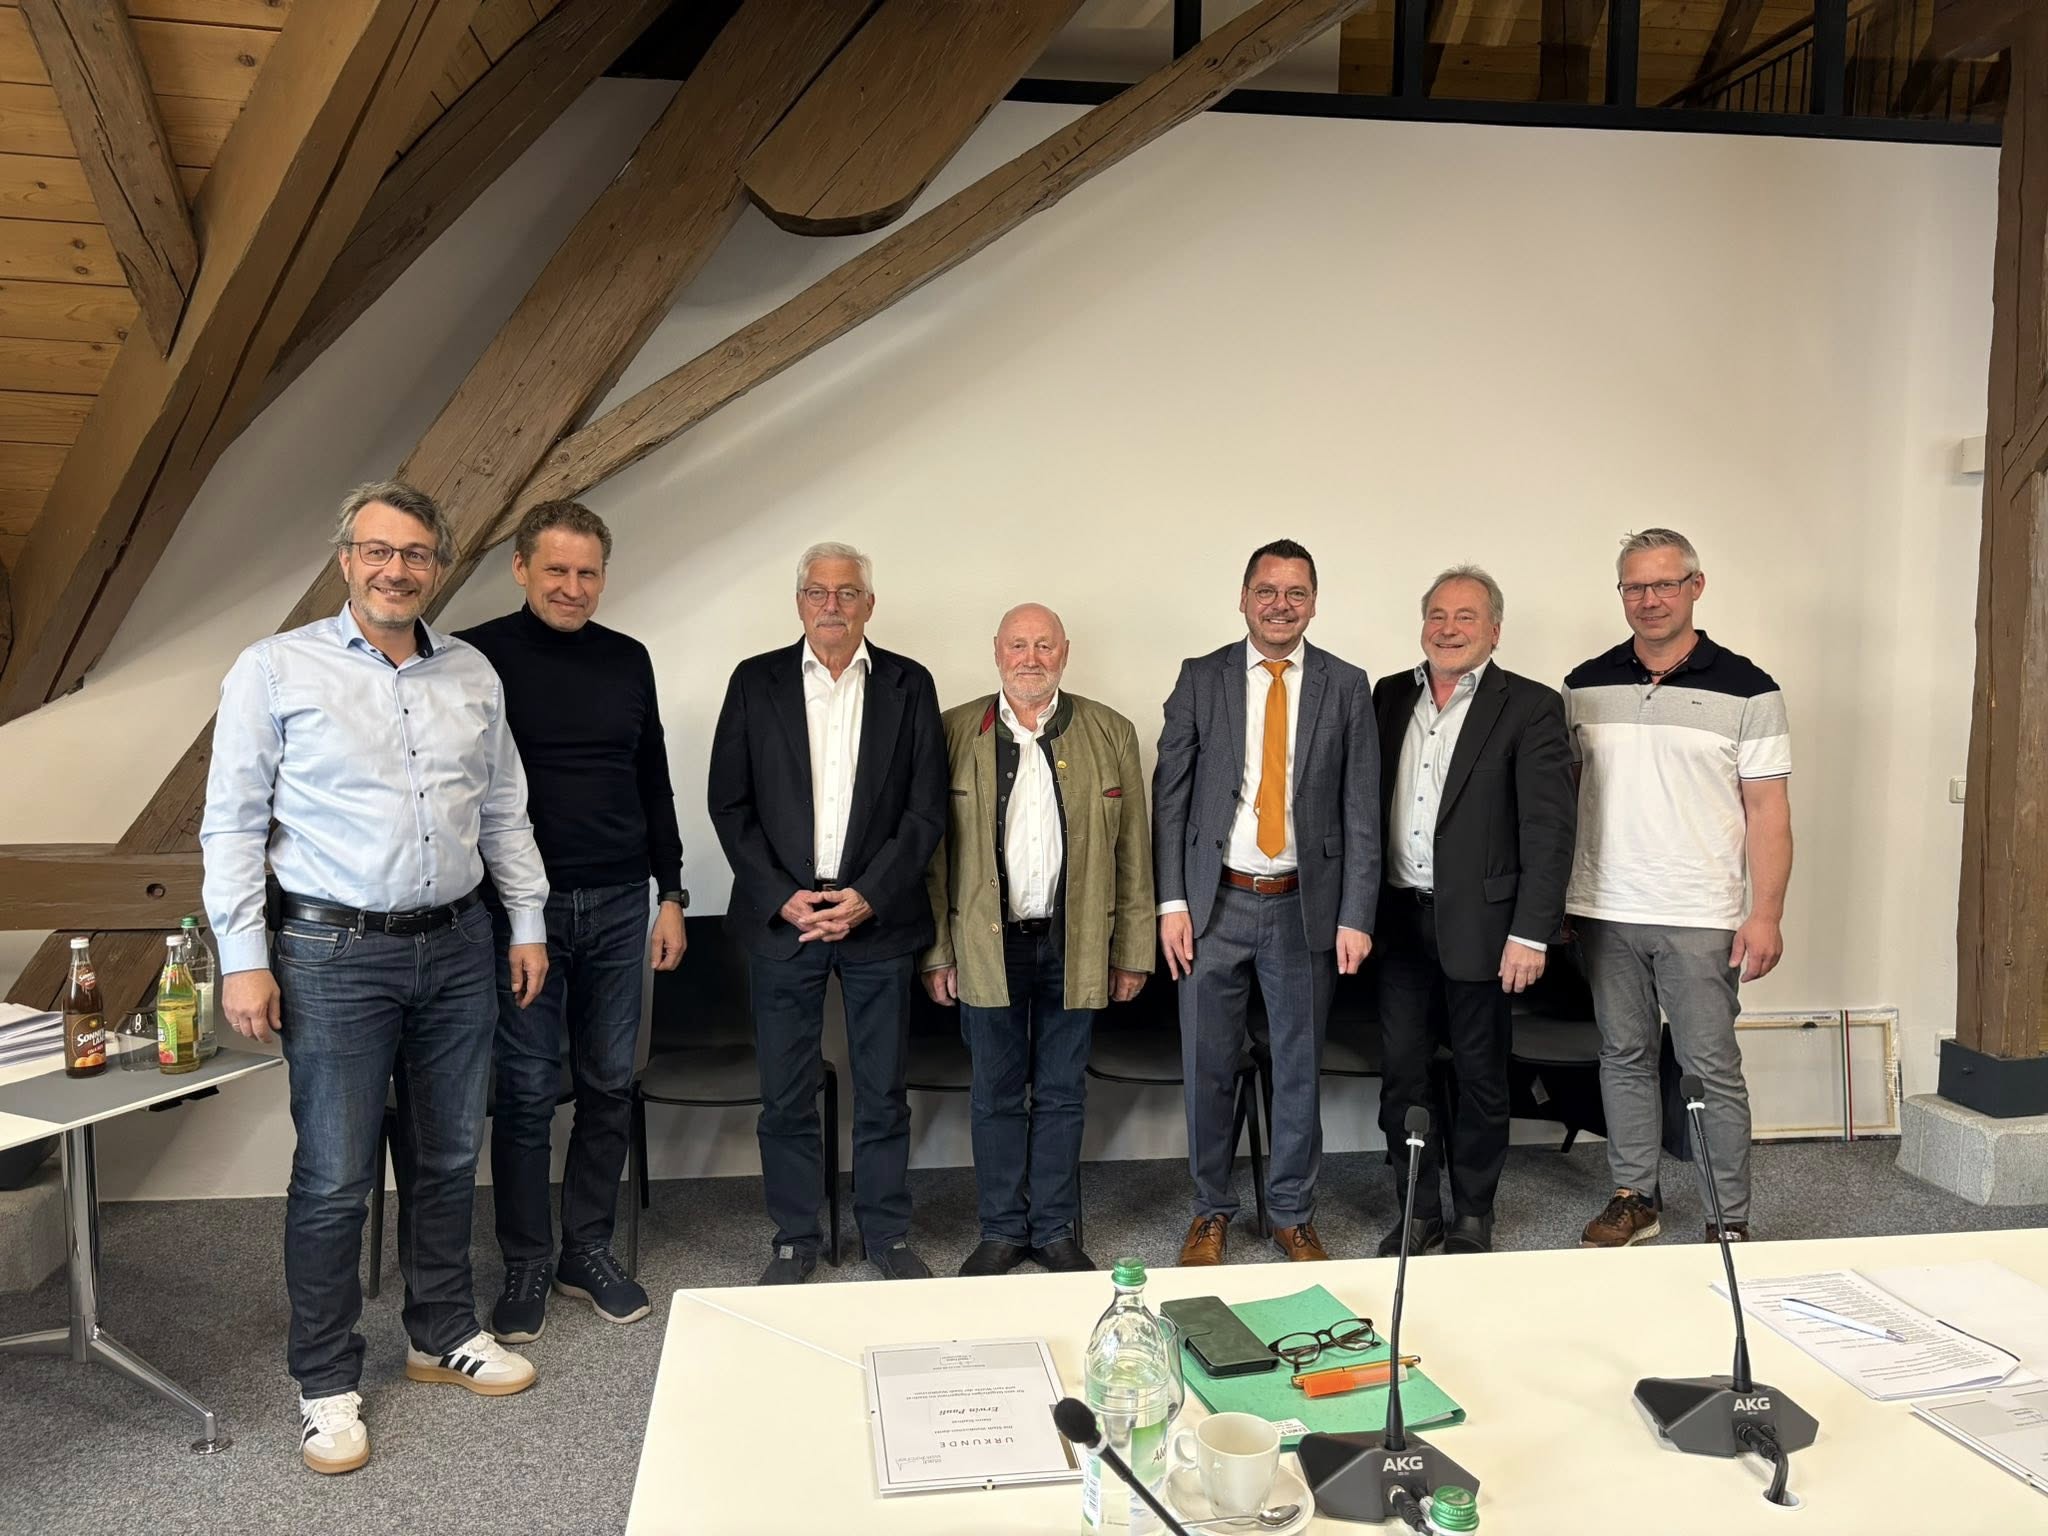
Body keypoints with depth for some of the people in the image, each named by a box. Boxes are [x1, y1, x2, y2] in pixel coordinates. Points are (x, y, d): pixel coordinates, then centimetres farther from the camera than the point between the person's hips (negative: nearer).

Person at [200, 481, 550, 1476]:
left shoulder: (473, 675, 8)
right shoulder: (276, 669, -4)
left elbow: (504, 811, 13)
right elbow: (233, 823, -4)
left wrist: (527, 924, 10)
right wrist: (242, 959, -8)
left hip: (457, 947, 4)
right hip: (336, 954, -4)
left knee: (447, 1159, 14)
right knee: (334, 1176, 3)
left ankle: (444, 1336, 32)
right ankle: (326, 1382, 21)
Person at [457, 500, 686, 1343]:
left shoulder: (628, 659, 8)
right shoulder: (478, 657, -4)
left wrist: (671, 895, 10)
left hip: (619, 906, 4)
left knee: (609, 1084, 10)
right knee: (527, 1090, 4)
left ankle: (589, 1249, 25)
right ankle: (527, 1265, 19)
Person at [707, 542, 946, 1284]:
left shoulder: (909, 685, 4)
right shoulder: (756, 682, 4)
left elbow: (926, 808, 0)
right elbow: (729, 804, 2)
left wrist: (868, 897, -9)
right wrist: (780, 897, -8)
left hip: (878, 916, 0)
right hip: (780, 914, 0)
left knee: (883, 1090, 8)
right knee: (786, 1094, 6)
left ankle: (887, 1233, 23)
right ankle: (794, 1239, 22)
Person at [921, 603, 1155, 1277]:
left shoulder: (1110, 733, 3)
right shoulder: (954, 732, 0)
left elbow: (1132, 851, 4)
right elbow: (934, 851, 1)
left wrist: (1133, 951, 2)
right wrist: (936, 951, -2)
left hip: (1075, 945, 1)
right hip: (987, 944, 0)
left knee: (1062, 1094, 12)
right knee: (996, 1094, 10)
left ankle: (1055, 1229, 27)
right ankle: (1002, 1230, 26)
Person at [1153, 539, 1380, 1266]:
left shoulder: (1346, 686, 2)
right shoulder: (1201, 679, 2)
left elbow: (1361, 811, 1)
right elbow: (1170, 796, 1)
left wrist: (1355, 916, -5)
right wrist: (1172, 902, -5)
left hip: (1305, 907, 0)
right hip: (1216, 904, 0)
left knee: (1299, 1069, 10)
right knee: (1209, 1067, 8)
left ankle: (1293, 1216, 28)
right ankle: (1211, 1211, 27)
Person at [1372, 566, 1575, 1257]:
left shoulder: (1530, 707, -6)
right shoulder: (1391, 696, 8)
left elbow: (1550, 828, -10)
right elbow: (1368, 804, 11)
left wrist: (1531, 933, -15)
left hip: (1479, 923, -4)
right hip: (1399, 921, 4)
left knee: (1481, 1077, 10)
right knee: (1401, 1073, 10)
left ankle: (1473, 1217, 27)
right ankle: (1418, 1213, 25)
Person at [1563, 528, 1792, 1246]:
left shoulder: (1745, 688, -1)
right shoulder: (1586, 685, 7)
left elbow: (1768, 807, -3)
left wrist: (1767, 914, -10)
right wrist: (1549, 899, 5)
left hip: (1701, 918, -3)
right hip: (1603, 912, 3)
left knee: (1713, 1068, 2)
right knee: (1623, 1057, 12)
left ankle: (1732, 1219, 15)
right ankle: (1633, 1197, 25)